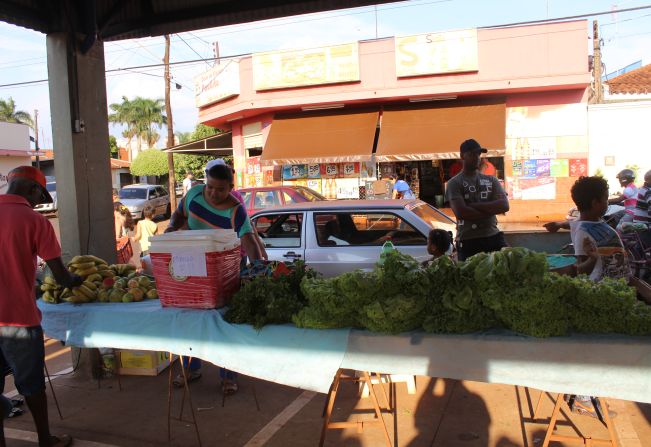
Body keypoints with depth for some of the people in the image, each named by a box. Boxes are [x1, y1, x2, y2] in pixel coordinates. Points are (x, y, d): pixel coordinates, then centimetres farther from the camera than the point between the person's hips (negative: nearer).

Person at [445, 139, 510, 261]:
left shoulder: (491, 180, 14)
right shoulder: (455, 183, 0)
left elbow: (504, 205, -2)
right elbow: (461, 212, -14)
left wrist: (474, 205, -10)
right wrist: (490, 210, -6)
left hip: (493, 237, 4)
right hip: (467, 241, -4)